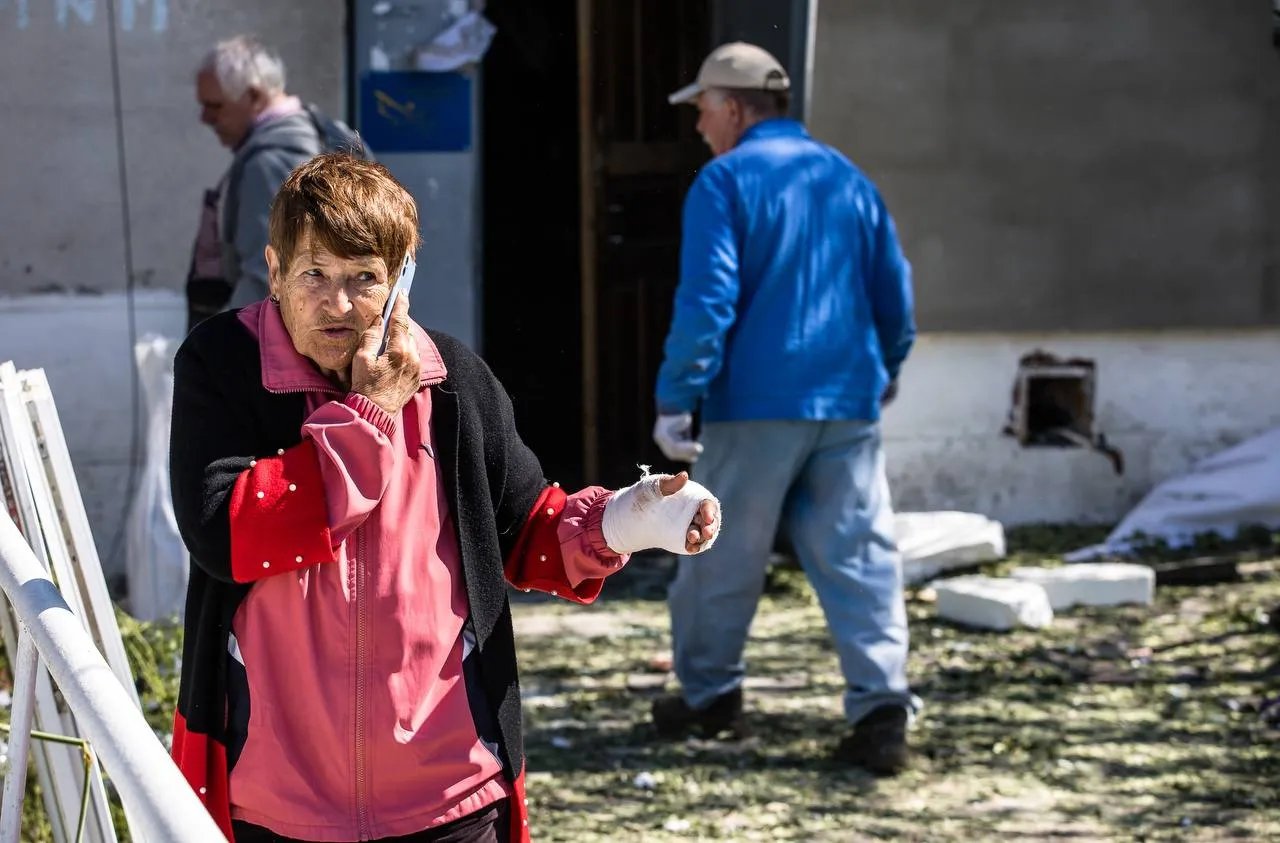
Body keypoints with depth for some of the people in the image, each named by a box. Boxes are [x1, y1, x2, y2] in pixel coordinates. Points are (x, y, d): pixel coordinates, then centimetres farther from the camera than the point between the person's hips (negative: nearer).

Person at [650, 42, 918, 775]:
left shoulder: (726, 181, -5)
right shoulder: (849, 179, 12)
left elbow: (707, 300, -14)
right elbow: (896, 294, 16)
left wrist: (676, 399, -11)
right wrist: (885, 372, 32)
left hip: (754, 409, -4)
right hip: (849, 405, 4)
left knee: (723, 553, 10)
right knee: (859, 555, 1)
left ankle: (709, 690, 22)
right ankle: (882, 703, -11)